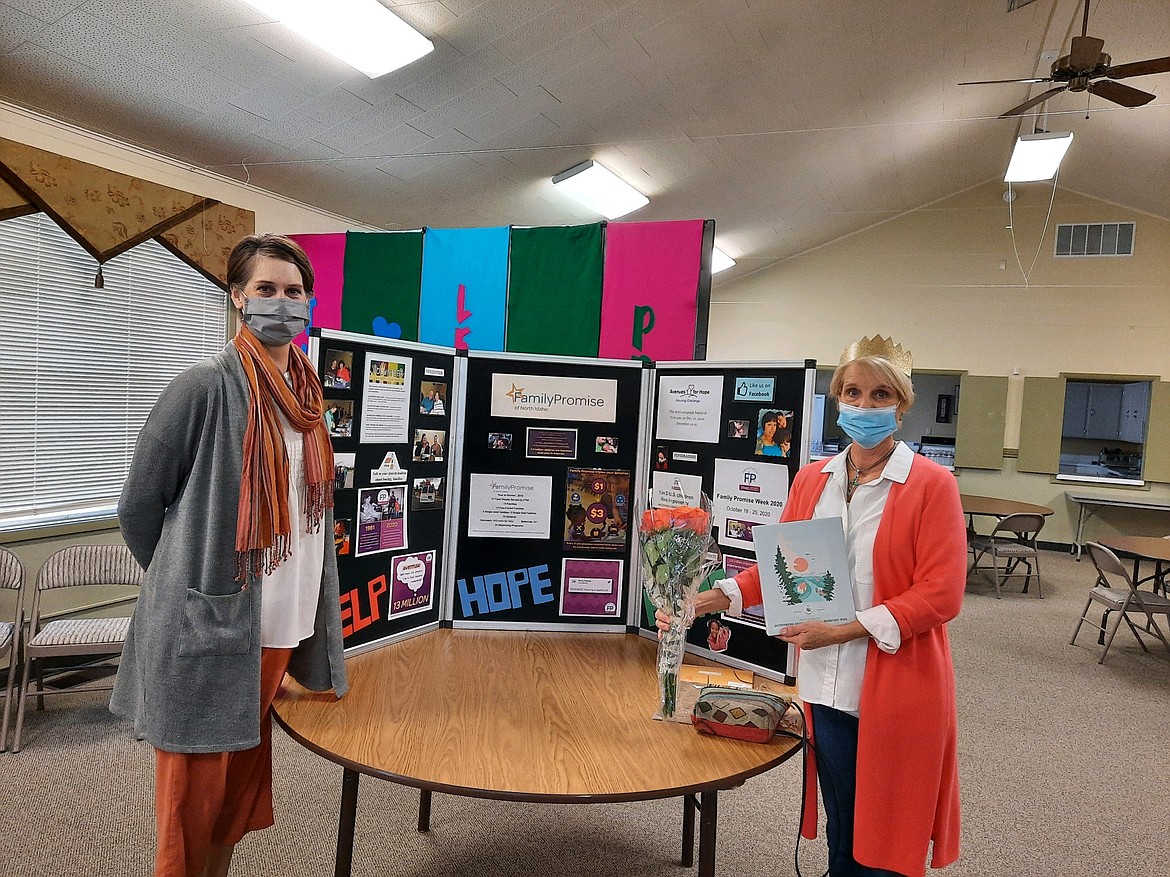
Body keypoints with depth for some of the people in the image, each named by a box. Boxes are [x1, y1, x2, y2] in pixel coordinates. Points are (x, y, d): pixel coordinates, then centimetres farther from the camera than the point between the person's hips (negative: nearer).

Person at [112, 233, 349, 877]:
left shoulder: (303, 392, 6)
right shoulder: (205, 388, -14)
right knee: (197, 785, 9)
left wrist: (302, 602, 13)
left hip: (282, 624, 6)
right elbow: (138, 506, -7)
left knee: (245, 774, 20)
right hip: (208, 626, -6)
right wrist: (188, 586, 3)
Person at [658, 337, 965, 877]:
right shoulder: (811, 480, 6)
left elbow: (940, 594, -14)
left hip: (898, 690, -4)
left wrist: (842, 631, -19)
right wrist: (709, 600, -5)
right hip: (828, 688, 4)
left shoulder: (931, 484, -8)